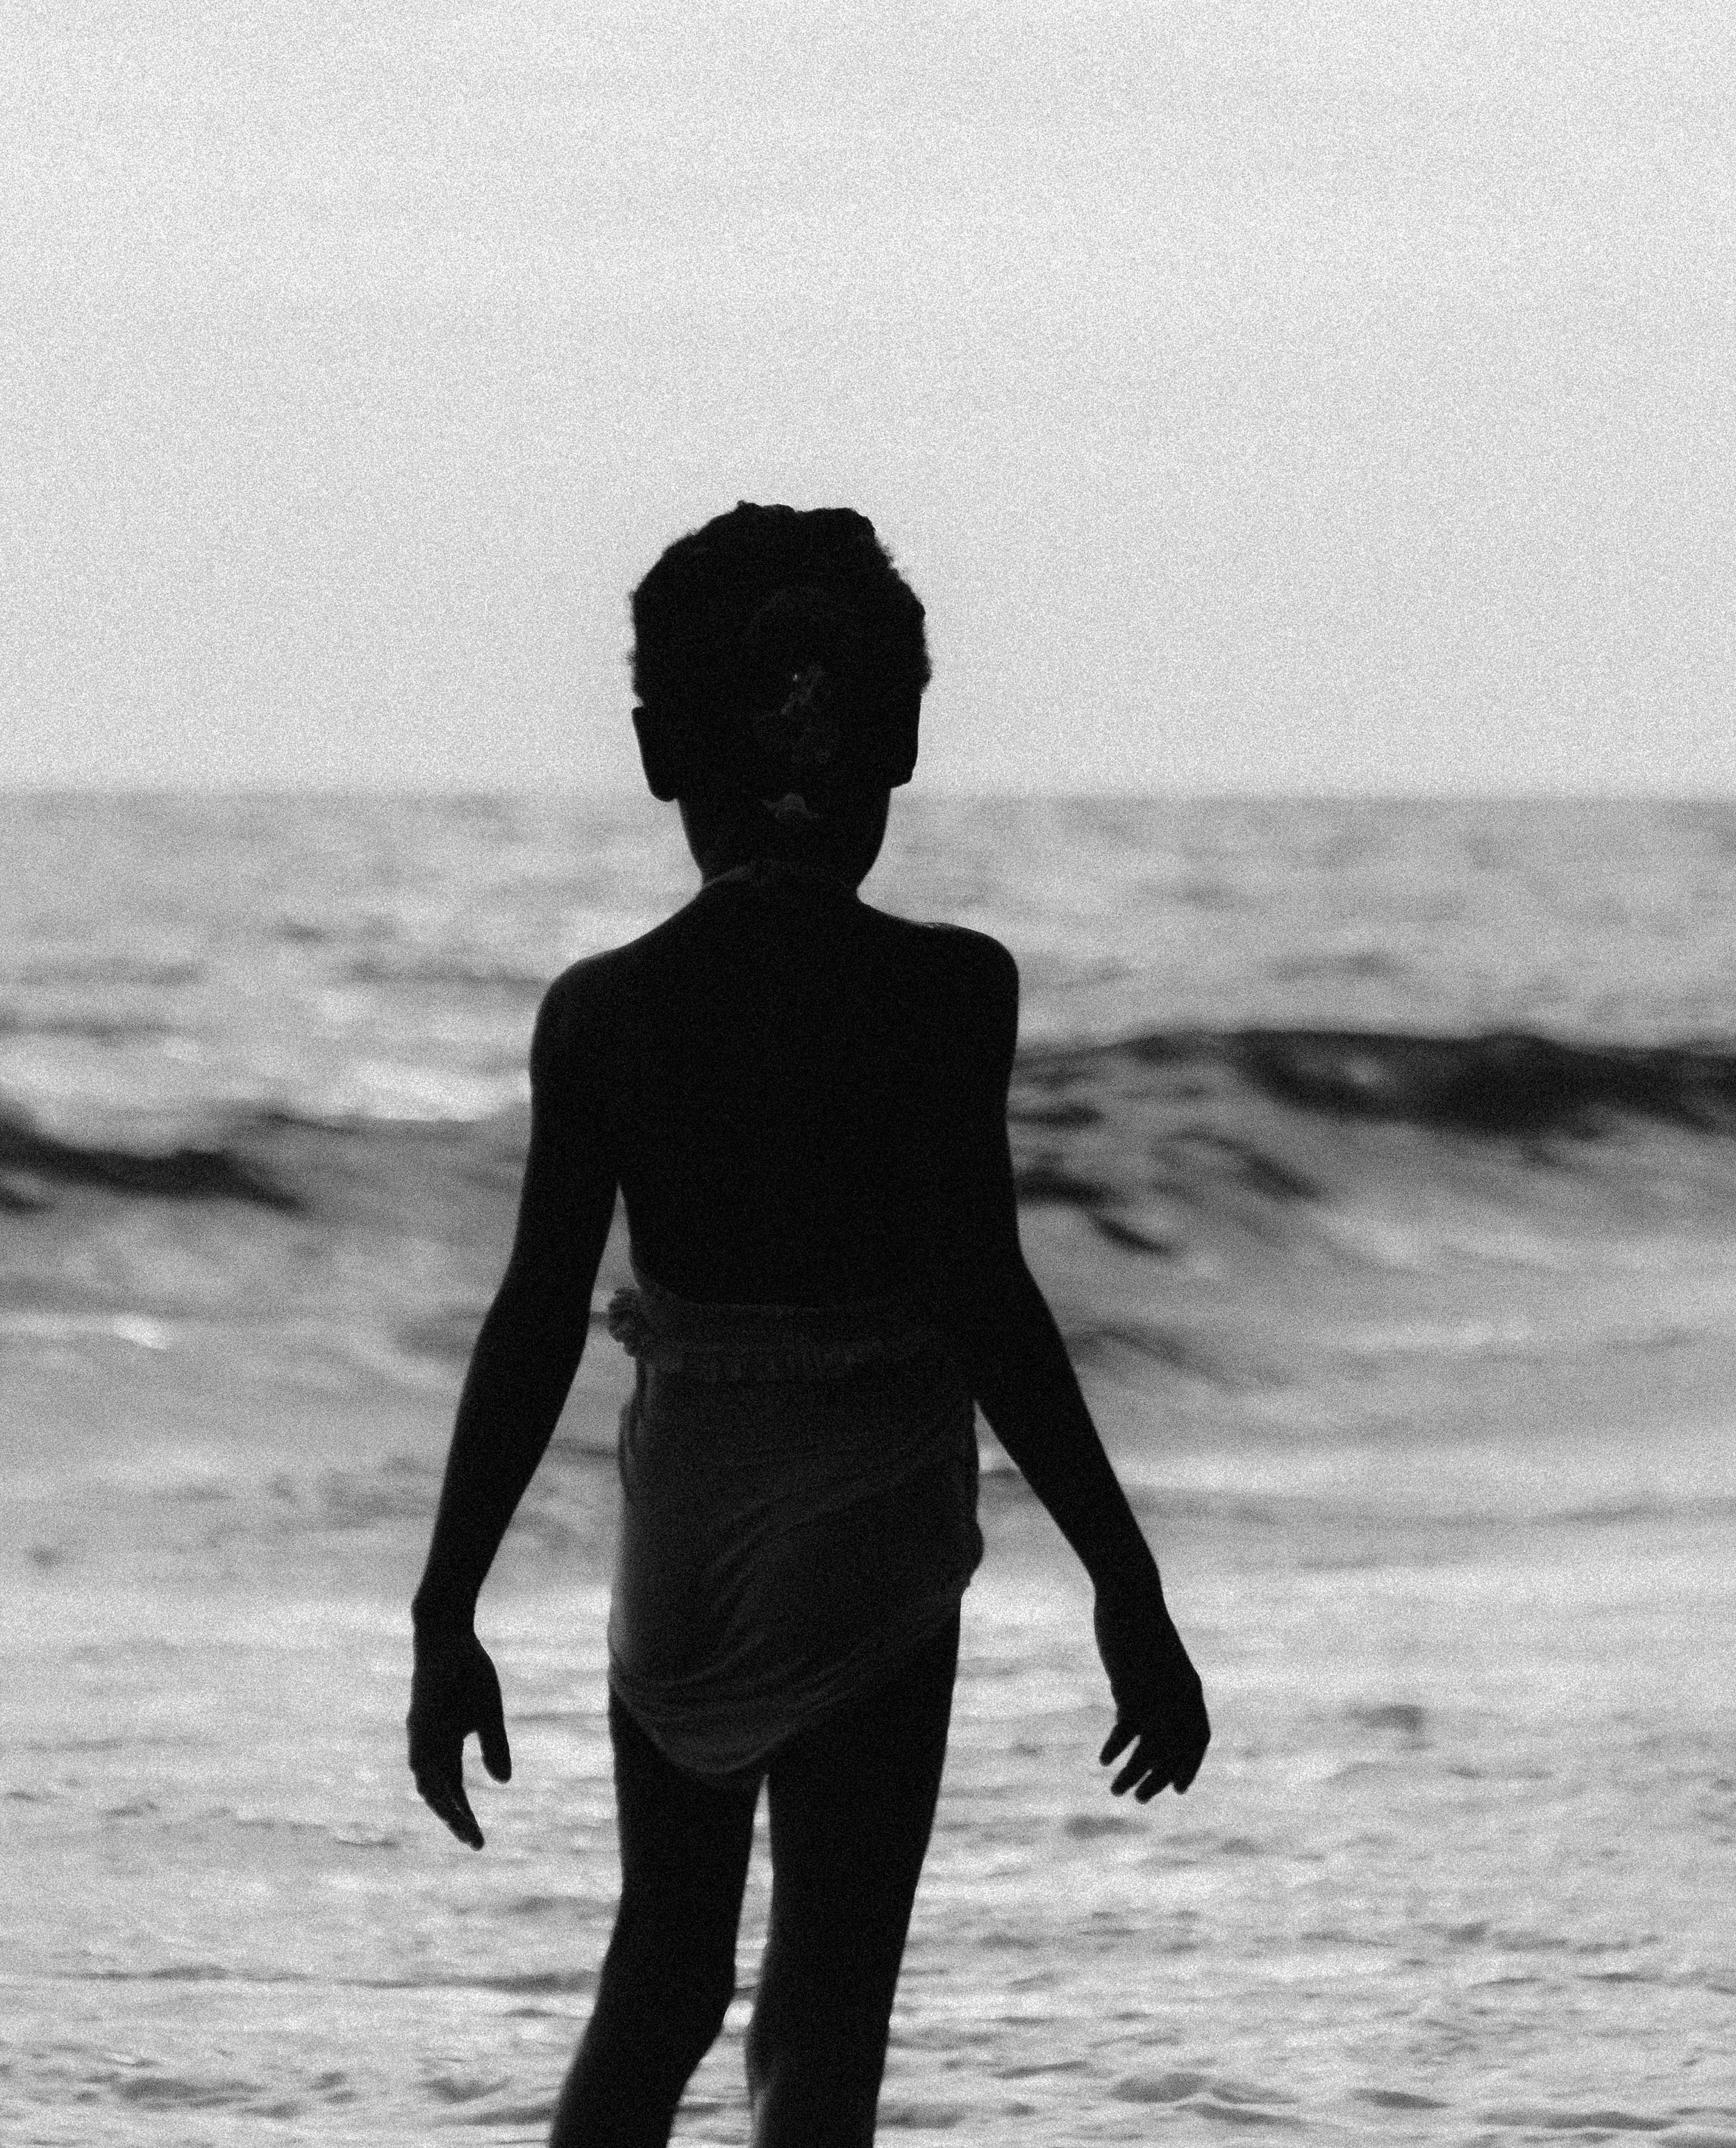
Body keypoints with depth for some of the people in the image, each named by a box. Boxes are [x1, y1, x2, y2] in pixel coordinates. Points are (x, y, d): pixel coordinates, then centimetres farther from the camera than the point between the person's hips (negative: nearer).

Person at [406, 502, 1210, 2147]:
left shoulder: (603, 1010, -4)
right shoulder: (943, 991, -11)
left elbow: (538, 1320, -4)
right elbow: (984, 1307, -15)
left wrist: (446, 1618, 2)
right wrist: (1126, 1594, -10)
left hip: (679, 1517, 3)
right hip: (874, 1536, -3)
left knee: (659, 1981, 20)